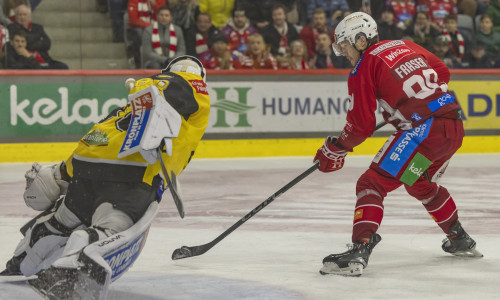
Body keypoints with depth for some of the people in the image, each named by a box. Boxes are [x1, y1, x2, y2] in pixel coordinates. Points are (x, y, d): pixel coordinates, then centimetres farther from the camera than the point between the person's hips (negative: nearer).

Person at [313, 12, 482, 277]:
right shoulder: (405, 46, 18)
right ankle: (460, 241, 43)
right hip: (454, 126, 8)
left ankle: (359, 251, -23)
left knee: (372, 183, -7)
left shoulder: (364, 68, -2)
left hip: (423, 131, -8)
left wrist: (334, 149, 10)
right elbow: (442, 73, 26)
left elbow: (361, 126, -4)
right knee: (421, 185, 32)